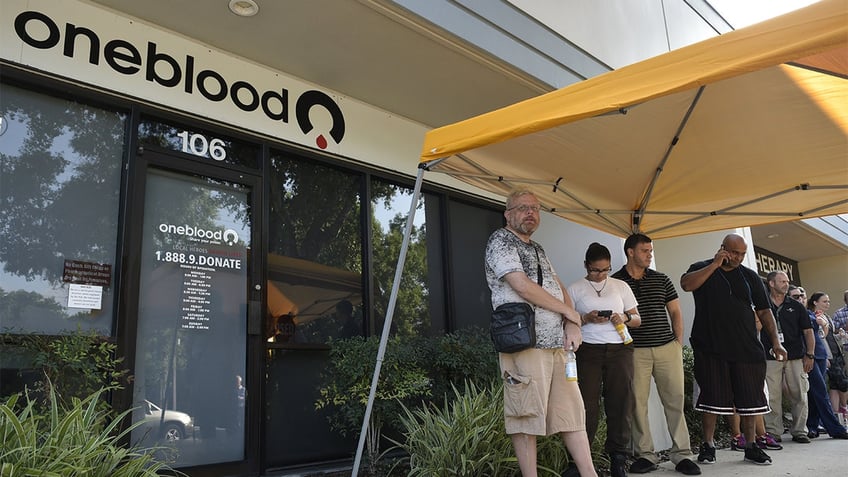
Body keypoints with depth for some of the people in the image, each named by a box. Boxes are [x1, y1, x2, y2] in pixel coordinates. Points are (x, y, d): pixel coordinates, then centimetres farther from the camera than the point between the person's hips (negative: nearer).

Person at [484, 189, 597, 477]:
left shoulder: (538, 250, 23)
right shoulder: (500, 242, -3)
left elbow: (560, 290, 22)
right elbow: (523, 288, -15)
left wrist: (572, 325, 1)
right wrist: (570, 313, -4)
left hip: (558, 344, 8)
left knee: (572, 410, 9)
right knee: (526, 416, -4)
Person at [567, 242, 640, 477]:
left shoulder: (621, 286, 14)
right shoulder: (575, 289, 7)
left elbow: (637, 319, 17)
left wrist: (625, 318, -5)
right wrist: (587, 318, -12)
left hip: (620, 349, 2)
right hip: (589, 351, -2)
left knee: (620, 403, 0)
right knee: (587, 403, -6)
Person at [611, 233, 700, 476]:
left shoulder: (662, 279, 12)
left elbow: (675, 312, 15)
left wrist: (678, 341, 6)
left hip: (667, 348, 3)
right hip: (634, 351, -3)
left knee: (675, 401, 2)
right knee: (637, 403, 0)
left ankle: (682, 454, 10)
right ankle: (645, 455, 9)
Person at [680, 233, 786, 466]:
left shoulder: (750, 276, 13)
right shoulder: (702, 269, 4)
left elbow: (764, 311, 13)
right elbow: (686, 284, -17)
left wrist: (775, 341, 5)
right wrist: (715, 264, -14)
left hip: (747, 348, 3)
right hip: (711, 348, -3)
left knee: (749, 398, 6)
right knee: (712, 398, 1)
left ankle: (751, 446, 19)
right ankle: (708, 445, 10)